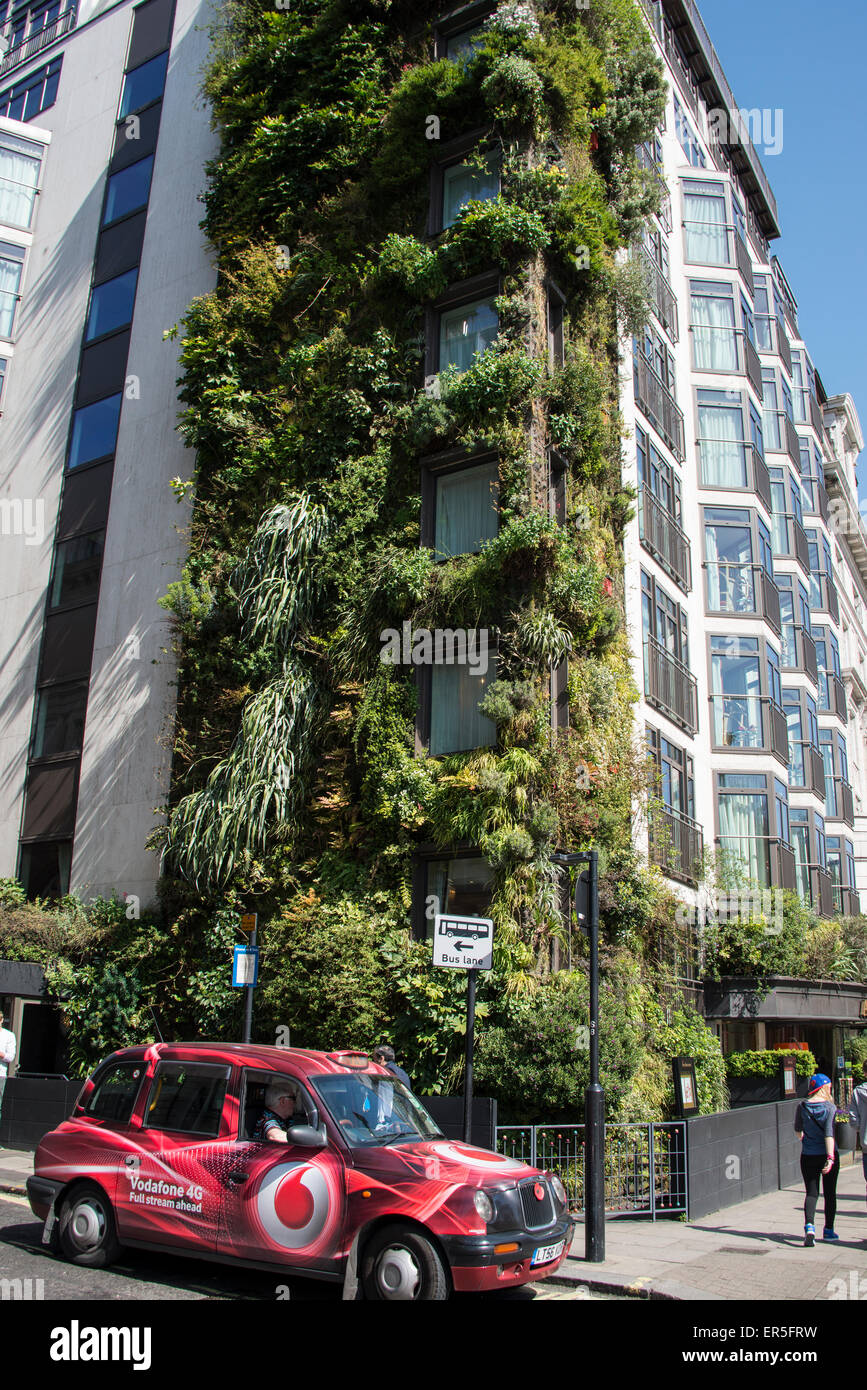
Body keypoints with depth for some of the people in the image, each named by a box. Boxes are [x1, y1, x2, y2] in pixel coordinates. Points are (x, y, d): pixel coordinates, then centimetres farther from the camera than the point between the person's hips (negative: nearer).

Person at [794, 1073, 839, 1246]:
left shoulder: (802, 1107, 0)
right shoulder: (830, 1107, -10)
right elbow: (829, 1133, -21)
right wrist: (830, 1157, -24)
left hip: (808, 1156, 2)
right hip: (827, 1154, -2)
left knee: (811, 1193, 5)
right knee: (830, 1193, 15)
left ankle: (809, 1226, -17)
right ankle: (829, 1231, 24)